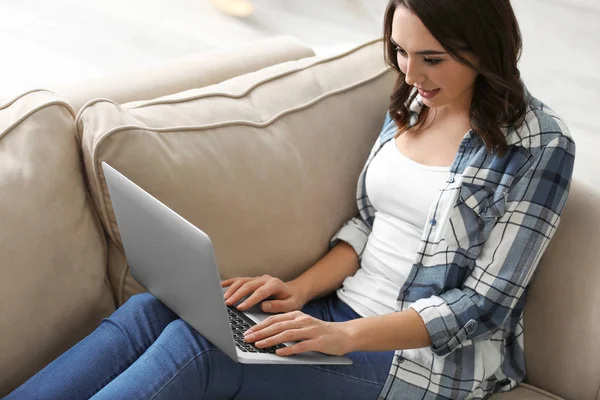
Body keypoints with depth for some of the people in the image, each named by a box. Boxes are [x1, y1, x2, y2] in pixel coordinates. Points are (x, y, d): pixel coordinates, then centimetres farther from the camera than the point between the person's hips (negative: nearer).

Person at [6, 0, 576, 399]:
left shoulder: (540, 145, -12)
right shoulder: (411, 101, 7)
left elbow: (483, 304, -14)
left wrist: (343, 336, -24)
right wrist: (299, 291, -4)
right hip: (344, 310, 7)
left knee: (194, 347, -28)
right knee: (149, 310, -17)